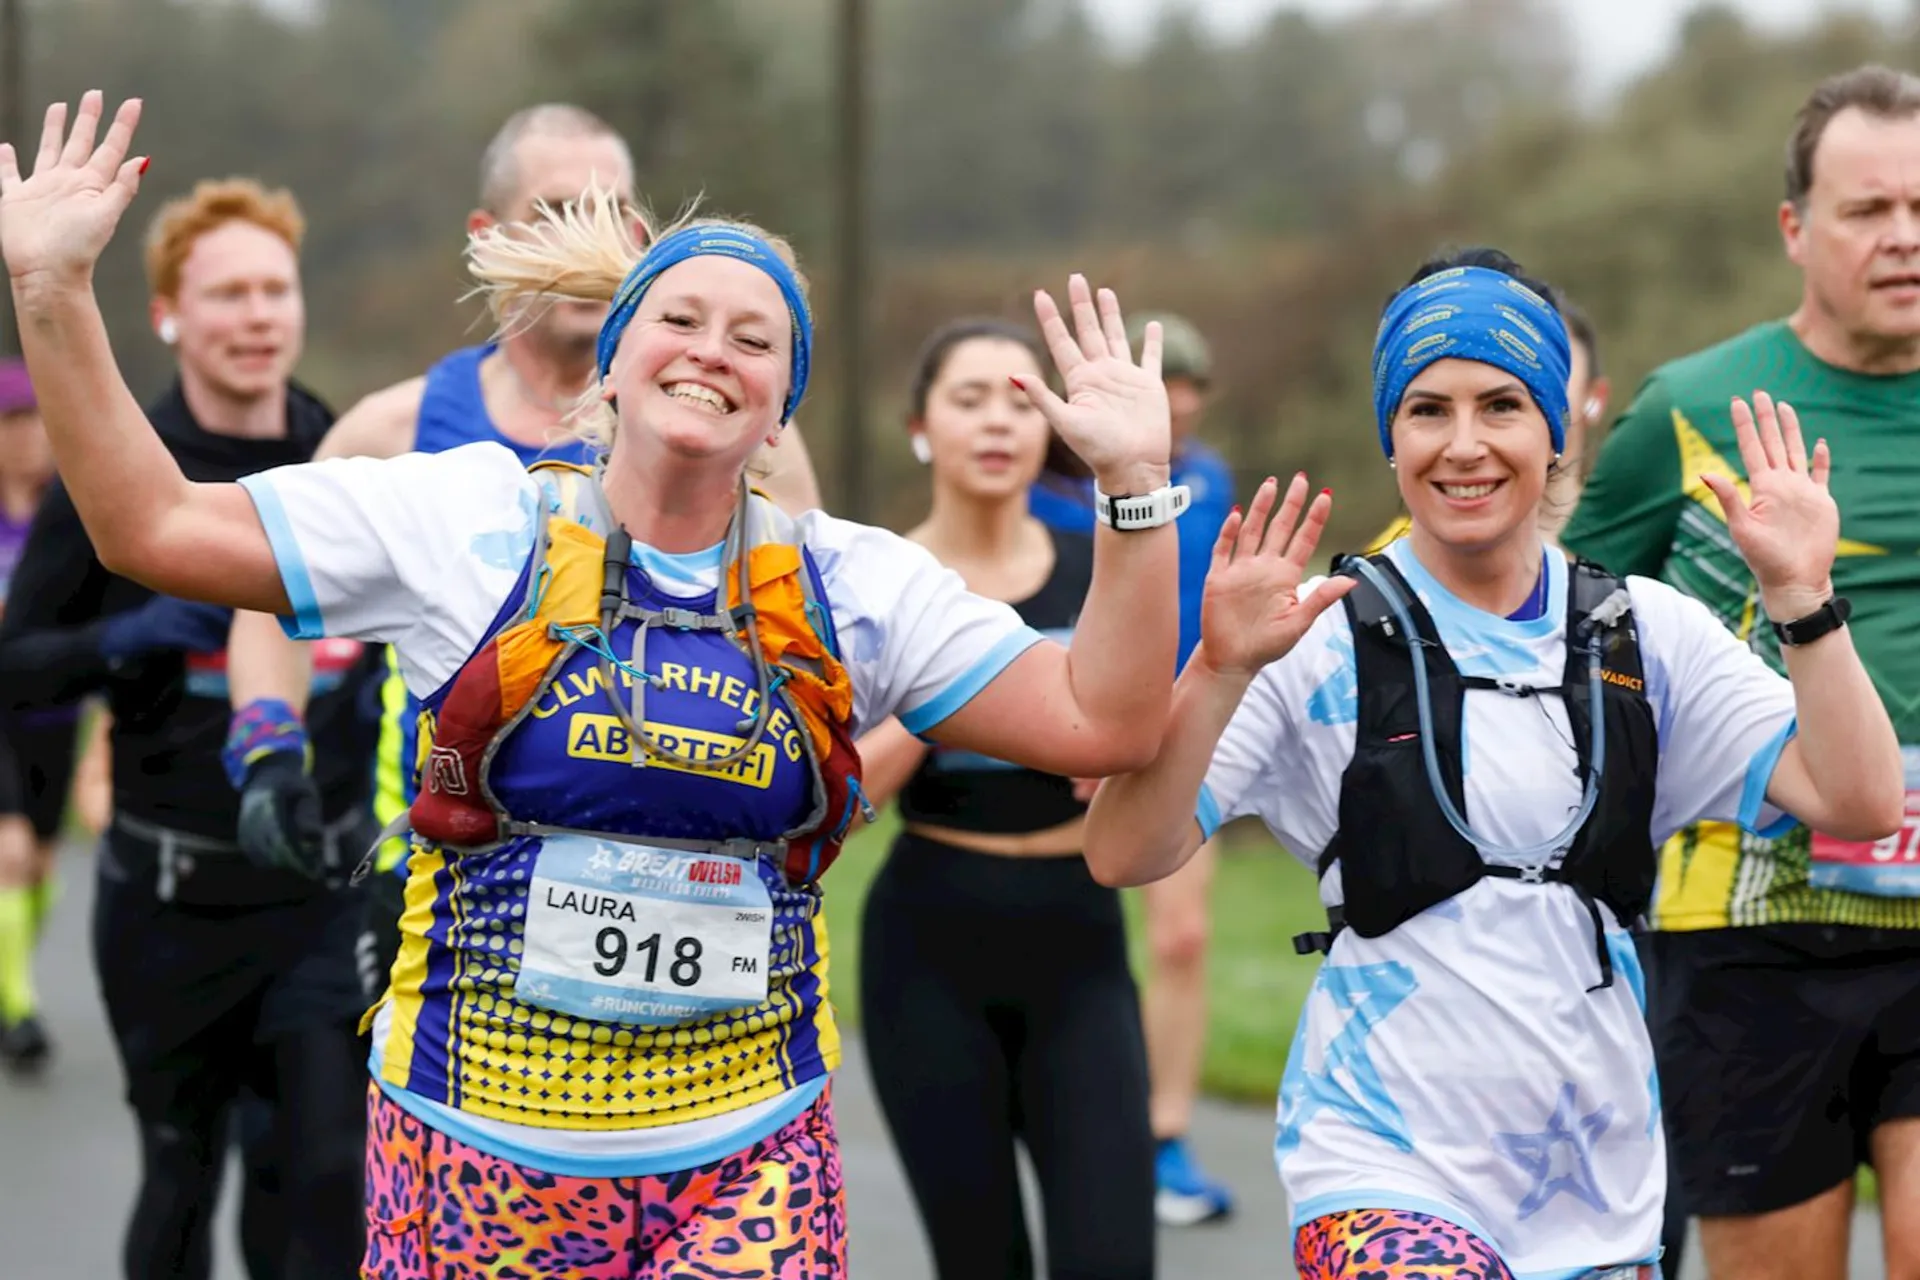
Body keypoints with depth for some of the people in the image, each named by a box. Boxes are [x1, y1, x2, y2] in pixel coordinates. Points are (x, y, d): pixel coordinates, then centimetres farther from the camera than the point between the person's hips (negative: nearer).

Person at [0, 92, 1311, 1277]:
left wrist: (1136, 485, -3)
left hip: (748, 1164, 1)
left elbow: (1105, 723, 4)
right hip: (479, 1154, -1)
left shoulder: (854, 584, 7)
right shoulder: (476, 524, 2)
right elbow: (157, 528, 2)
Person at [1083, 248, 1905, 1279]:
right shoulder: (1323, 640, -3)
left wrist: (1801, 594, -11)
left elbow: (1857, 804, -3)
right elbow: (1123, 855, -11)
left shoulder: (1646, 633, 7)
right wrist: (1222, 670, -23)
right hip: (1385, 1175, -4)